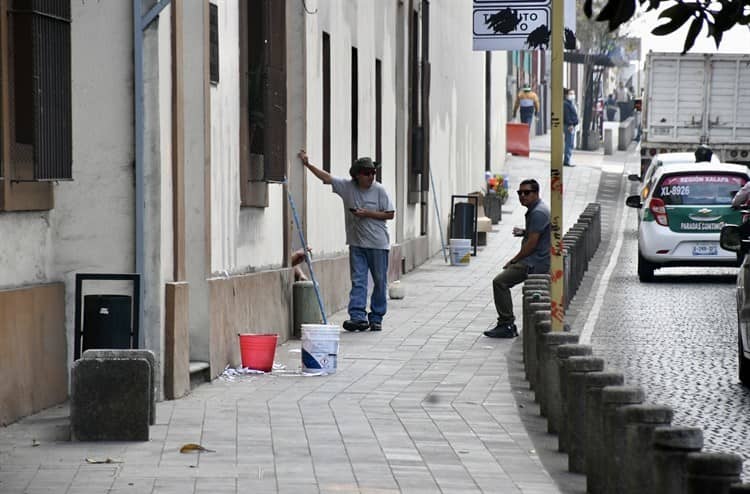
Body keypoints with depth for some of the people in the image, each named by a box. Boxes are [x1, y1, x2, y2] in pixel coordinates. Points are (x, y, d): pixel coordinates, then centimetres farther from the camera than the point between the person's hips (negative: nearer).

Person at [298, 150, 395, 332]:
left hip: (378, 244, -2)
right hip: (357, 243, 2)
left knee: (380, 282, 4)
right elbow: (326, 177, 5)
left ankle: (376, 318, 12)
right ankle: (358, 317, -10)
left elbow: (390, 214, -4)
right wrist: (308, 164, 2)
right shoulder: (347, 186, 1)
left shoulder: (379, 190, -6)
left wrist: (368, 214, -13)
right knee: (358, 281, -4)